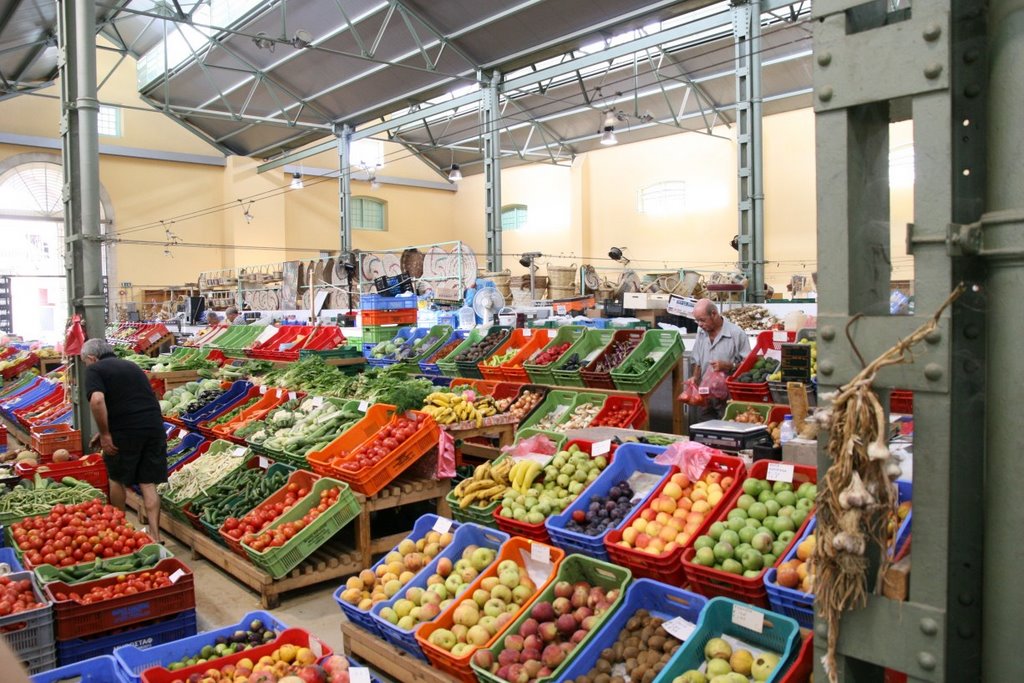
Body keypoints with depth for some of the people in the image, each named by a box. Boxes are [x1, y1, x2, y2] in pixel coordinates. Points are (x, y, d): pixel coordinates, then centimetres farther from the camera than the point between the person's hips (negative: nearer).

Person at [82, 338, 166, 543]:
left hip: (125, 432, -5)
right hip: (154, 426, 5)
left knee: (117, 479, 18)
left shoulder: (94, 370, 2)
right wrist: (108, 431, 32)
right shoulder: (131, 366, 23)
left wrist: (105, 434, -10)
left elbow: (97, 400, -17)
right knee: (148, 483, 9)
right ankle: (155, 536, 6)